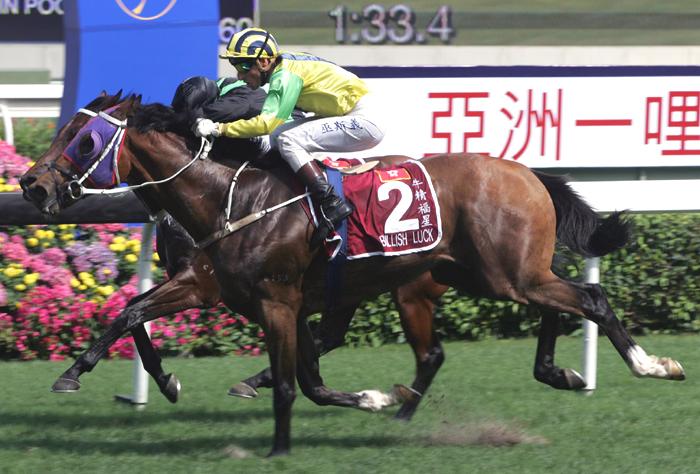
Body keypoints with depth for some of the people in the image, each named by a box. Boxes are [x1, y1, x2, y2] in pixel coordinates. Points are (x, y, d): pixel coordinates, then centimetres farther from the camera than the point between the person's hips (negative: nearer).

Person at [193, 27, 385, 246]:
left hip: (362, 119, -10)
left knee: (287, 140, -20)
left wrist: (219, 128, -27)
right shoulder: (283, 65, 7)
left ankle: (332, 204, -21)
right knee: (277, 136, 8)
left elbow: (267, 122, -28)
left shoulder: (286, 76, -20)